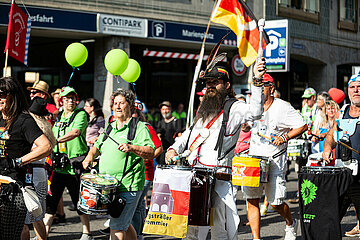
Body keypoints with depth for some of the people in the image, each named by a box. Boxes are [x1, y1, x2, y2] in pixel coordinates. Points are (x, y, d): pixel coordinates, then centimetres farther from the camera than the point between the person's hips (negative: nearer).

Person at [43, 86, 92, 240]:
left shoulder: (81, 115, -6)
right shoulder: (59, 118, 16)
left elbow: (76, 132, -25)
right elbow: (52, 137, 28)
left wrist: (56, 140, -33)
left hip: (75, 166, -6)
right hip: (59, 166, 6)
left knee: (79, 201, 2)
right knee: (51, 199, 4)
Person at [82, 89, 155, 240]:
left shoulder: (139, 127, -4)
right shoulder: (109, 128, 18)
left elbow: (151, 153, -14)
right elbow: (97, 147, 29)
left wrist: (132, 148, -29)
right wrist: (90, 156, 8)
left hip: (128, 186, -7)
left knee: (117, 226, -10)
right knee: (124, 224, 17)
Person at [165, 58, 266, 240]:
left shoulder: (234, 108, -1)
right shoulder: (203, 110, 21)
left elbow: (255, 111, -21)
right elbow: (189, 134, 31)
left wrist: (257, 81, -32)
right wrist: (174, 149, 13)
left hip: (219, 180, -6)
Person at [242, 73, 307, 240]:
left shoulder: (283, 107, -6)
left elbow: (302, 126, -3)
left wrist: (284, 137, -14)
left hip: (275, 161, -4)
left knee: (276, 202, -4)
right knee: (251, 199, -3)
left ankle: (290, 224, 27)